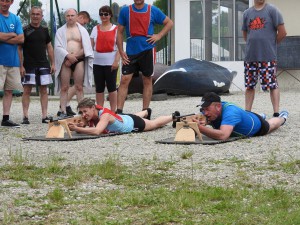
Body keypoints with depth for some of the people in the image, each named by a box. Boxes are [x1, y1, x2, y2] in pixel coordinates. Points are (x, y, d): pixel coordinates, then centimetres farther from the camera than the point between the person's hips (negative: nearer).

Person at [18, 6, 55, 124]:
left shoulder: (45, 30, 10)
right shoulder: (25, 30, -2)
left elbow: (49, 47, 15)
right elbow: (19, 49, -3)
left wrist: (53, 64, 9)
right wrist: (21, 66, -10)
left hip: (43, 65, 4)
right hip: (28, 66, -4)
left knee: (43, 90, 3)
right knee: (27, 90, -3)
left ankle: (44, 116, 6)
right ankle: (25, 116, -1)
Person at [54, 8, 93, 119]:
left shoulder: (82, 30, 10)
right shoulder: (60, 31, 11)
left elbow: (86, 47, 0)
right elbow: (58, 47, -1)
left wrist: (75, 56, -11)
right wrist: (68, 56, -16)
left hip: (79, 60, 0)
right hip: (65, 61, 0)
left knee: (79, 87, -1)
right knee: (64, 88, -2)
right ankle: (63, 112, -2)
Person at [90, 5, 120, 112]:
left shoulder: (116, 29, 2)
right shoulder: (95, 29, 13)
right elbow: (91, 45, 11)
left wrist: (116, 61, -13)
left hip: (111, 63, -4)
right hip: (97, 62, 4)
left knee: (111, 87, 0)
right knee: (99, 88, 5)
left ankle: (113, 111, 5)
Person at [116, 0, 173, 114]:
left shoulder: (153, 10, 2)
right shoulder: (125, 11, 2)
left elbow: (169, 23, 12)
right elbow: (120, 32, 6)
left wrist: (159, 36, -2)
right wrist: (121, 52, -2)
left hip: (147, 50, 0)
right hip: (130, 52, 0)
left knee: (147, 81, 5)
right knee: (124, 80, -5)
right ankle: (119, 111, -3)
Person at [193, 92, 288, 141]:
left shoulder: (230, 112, -52)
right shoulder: (211, 111, -34)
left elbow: (223, 135, -66)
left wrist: (200, 128, -76)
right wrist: (203, 123, -56)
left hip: (257, 124, -5)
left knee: (271, 125, 30)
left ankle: (282, 117, 64)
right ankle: (261, 116, 70)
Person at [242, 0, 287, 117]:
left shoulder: (272, 10, -2)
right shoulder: (247, 13, 11)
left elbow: (282, 32, -4)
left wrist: (271, 44, 4)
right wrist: (253, 45, 10)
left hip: (268, 56, -5)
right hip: (250, 56, 5)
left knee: (272, 85, -4)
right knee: (249, 86, 9)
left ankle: (276, 114, -2)